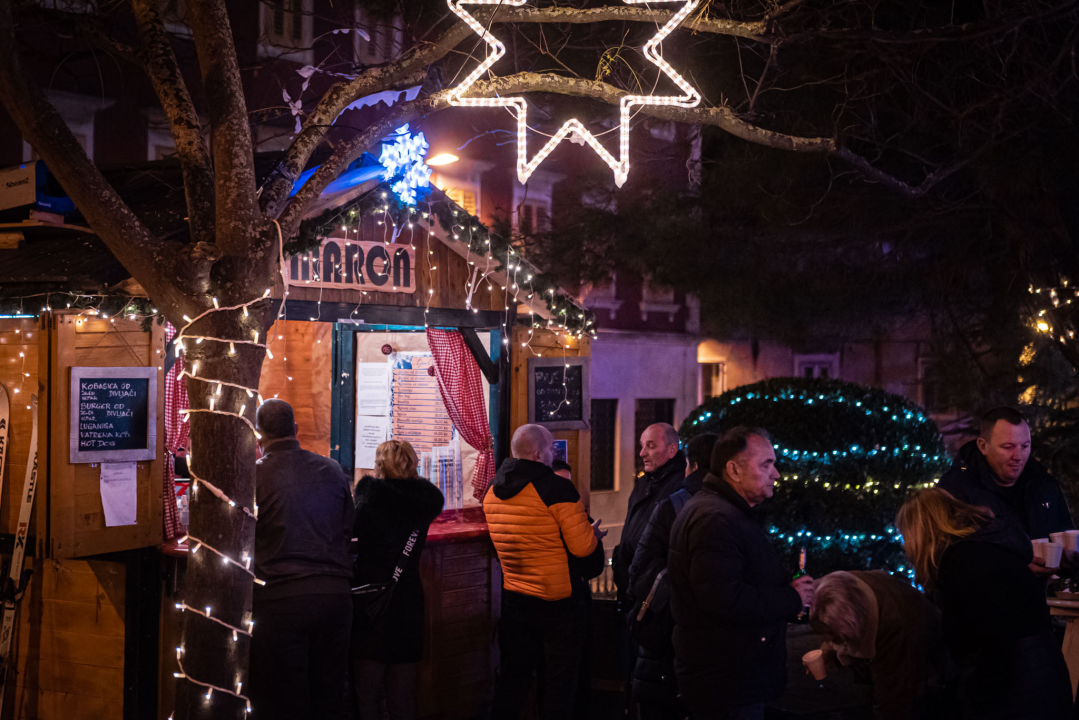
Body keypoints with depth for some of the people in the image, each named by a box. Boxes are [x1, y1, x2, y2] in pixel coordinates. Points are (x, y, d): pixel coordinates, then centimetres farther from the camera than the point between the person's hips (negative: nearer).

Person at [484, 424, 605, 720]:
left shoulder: (492, 491, 4)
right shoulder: (557, 489, -17)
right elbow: (583, 546, -17)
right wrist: (593, 532, 5)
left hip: (513, 596, 6)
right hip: (557, 601, -6)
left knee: (512, 674, 16)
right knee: (558, 679, 5)